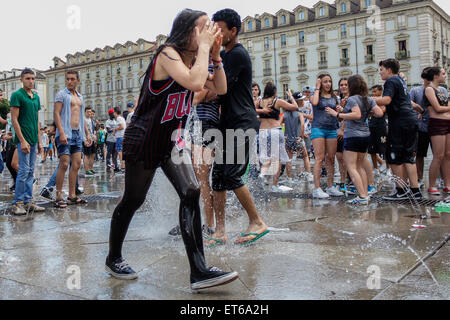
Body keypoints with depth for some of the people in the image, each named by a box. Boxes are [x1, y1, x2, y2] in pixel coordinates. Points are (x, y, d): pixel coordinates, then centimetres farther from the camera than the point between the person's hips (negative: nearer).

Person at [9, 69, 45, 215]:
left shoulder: (36, 97, 15)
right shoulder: (17, 95, -6)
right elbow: (14, 119, -11)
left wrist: (39, 141, 15)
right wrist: (22, 141, -17)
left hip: (33, 140, 7)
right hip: (23, 138, -7)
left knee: (30, 171, 8)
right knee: (24, 170, -8)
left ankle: (28, 201, 13)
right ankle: (17, 203, 0)